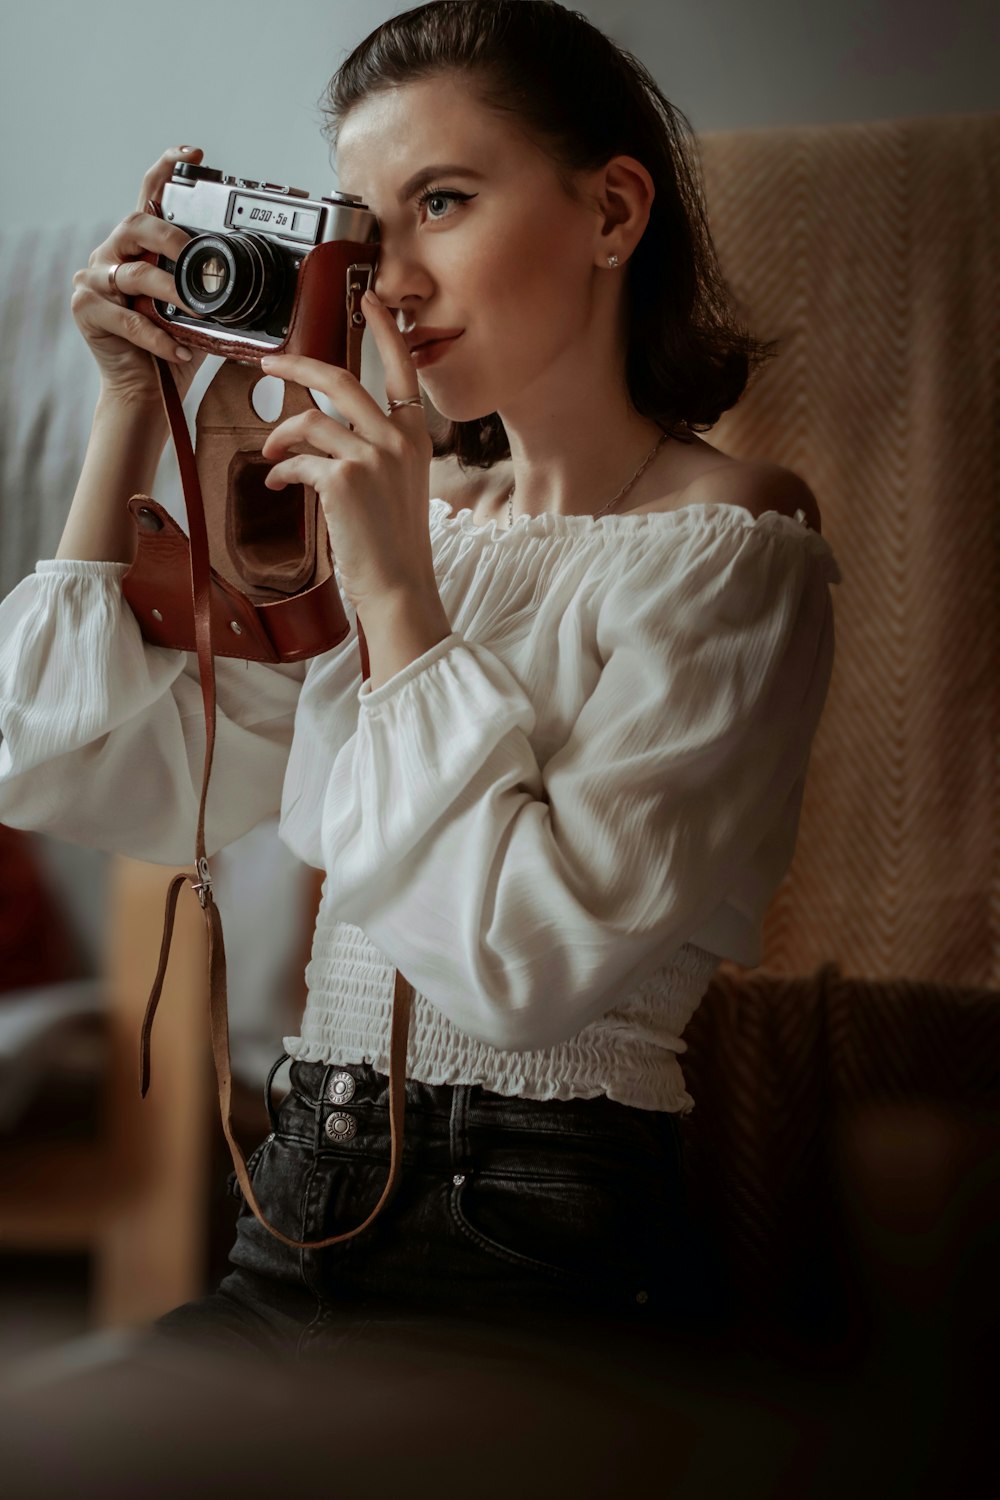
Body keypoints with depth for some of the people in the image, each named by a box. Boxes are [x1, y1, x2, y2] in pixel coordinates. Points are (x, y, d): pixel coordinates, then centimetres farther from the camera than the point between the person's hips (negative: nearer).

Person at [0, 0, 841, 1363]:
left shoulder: (730, 548, -6)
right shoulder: (396, 513, 13)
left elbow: (531, 965, -17)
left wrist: (398, 596, -14)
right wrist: (136, 407, 6)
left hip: (536, 1247, -6)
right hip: (302, 1229, 6)